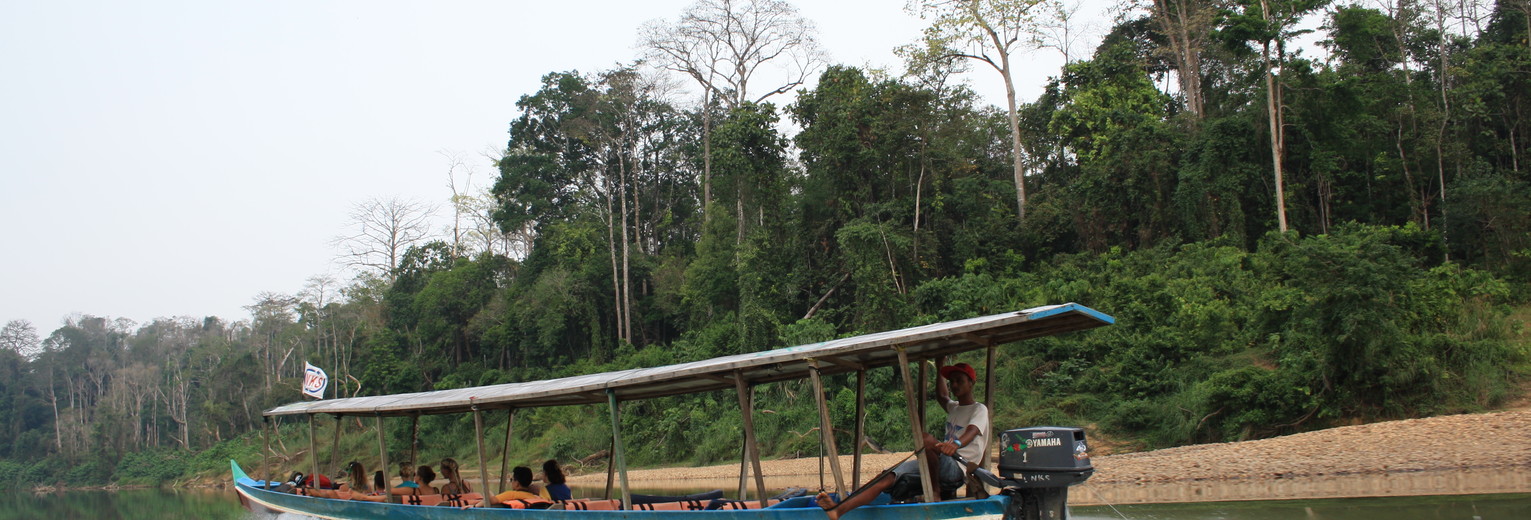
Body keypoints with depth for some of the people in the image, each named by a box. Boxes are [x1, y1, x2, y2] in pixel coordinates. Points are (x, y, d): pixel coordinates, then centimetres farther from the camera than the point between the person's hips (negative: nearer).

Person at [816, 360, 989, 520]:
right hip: (934, 467, 8)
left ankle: (935, 491, -21)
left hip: (957, 471, -8)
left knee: (925, 439, -36)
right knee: (888, 477, -16)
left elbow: (972, 432, -22)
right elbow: (941, 396, 52)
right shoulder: (954, 408, 26)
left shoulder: (979, 410, 1)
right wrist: (940, 371, 45)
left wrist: (956, 443, -43)